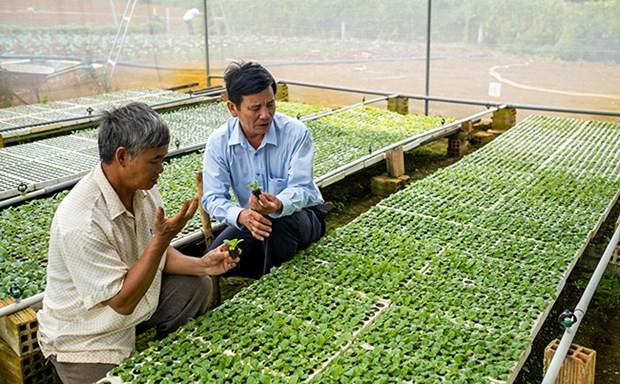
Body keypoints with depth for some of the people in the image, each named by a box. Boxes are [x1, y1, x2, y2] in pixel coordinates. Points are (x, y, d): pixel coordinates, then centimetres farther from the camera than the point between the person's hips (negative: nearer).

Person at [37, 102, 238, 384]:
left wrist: (201, 265, -13)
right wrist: (162, 238, -34)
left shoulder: (143, 189, -11)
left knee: (197, 286, 3)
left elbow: (156, 256, 3)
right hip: (85, 341, -7)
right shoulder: (81, 222, -33)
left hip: (133, 297, 7)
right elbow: (121, 302, -28)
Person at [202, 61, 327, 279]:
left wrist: (278, 205, -50)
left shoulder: (296, 133, -20)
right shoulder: (219, 142, -13)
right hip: (251, 219, 3)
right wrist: (241, 216, -41)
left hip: (301, 214, -2)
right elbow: (213, 198, -17)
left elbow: (302, 188, -25)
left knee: (278, 223, -37)